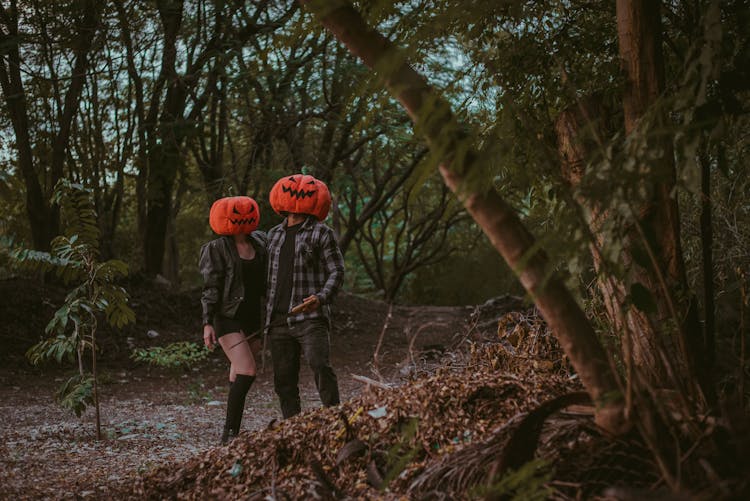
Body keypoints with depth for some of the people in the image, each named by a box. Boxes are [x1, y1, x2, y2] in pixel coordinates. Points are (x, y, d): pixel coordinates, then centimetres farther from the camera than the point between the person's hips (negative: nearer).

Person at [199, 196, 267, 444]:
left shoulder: (258, 244, 9)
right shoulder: (218, 248, -7)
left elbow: (264, 283, 19)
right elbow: (210, 288, -9)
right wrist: (207, 323, -15)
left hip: (253, 317, 6)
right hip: (228, 318, -6)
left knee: (239, 374, 11)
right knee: (247, 371, -19)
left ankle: (232, 431, 20)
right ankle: (229, 432, -16)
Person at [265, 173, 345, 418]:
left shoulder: (322, 234, 2)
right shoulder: (273, 235, 18)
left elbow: (336, 272, -3)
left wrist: (321, 298, -22)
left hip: (310, 318, -5)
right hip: (278, 321, 5)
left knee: (320, 366, -22)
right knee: (284, 380, 4)